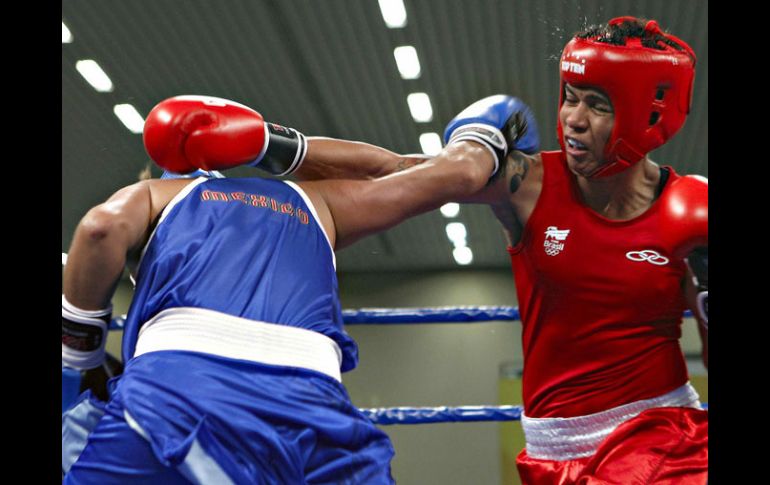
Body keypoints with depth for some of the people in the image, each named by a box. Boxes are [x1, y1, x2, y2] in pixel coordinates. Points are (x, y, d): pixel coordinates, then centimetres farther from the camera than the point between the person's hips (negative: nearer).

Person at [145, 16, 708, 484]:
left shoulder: (691, 211, -5)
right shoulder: (528, 182, -7)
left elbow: (711, 356, 6)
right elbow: (383, 169, -11)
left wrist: (706, 293, -15)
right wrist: (270, 145, -20)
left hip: (659, 429, 0)